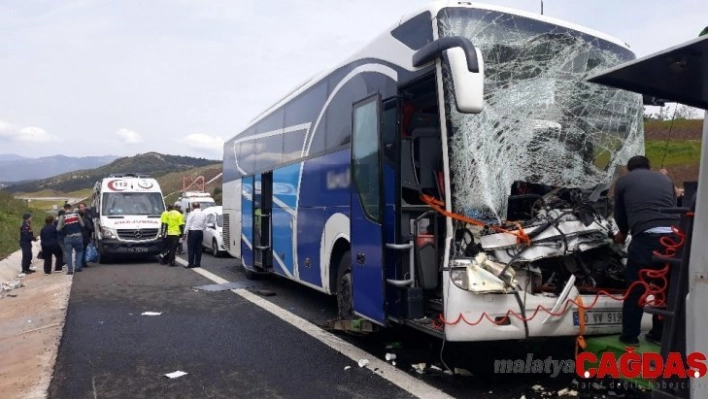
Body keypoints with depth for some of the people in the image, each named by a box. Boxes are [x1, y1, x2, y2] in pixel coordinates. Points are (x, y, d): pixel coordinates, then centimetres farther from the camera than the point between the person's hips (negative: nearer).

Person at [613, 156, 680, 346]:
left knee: (636, 288, 9)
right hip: (674, 236, 4)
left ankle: (630, 336, 17)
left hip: (647, 237, -4)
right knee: (666, 288, 19)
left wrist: (623, 233, 43)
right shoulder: (665, 179, 26)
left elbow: (619, 214, 22)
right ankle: (660, 333, 30)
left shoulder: (623, 181, 15)